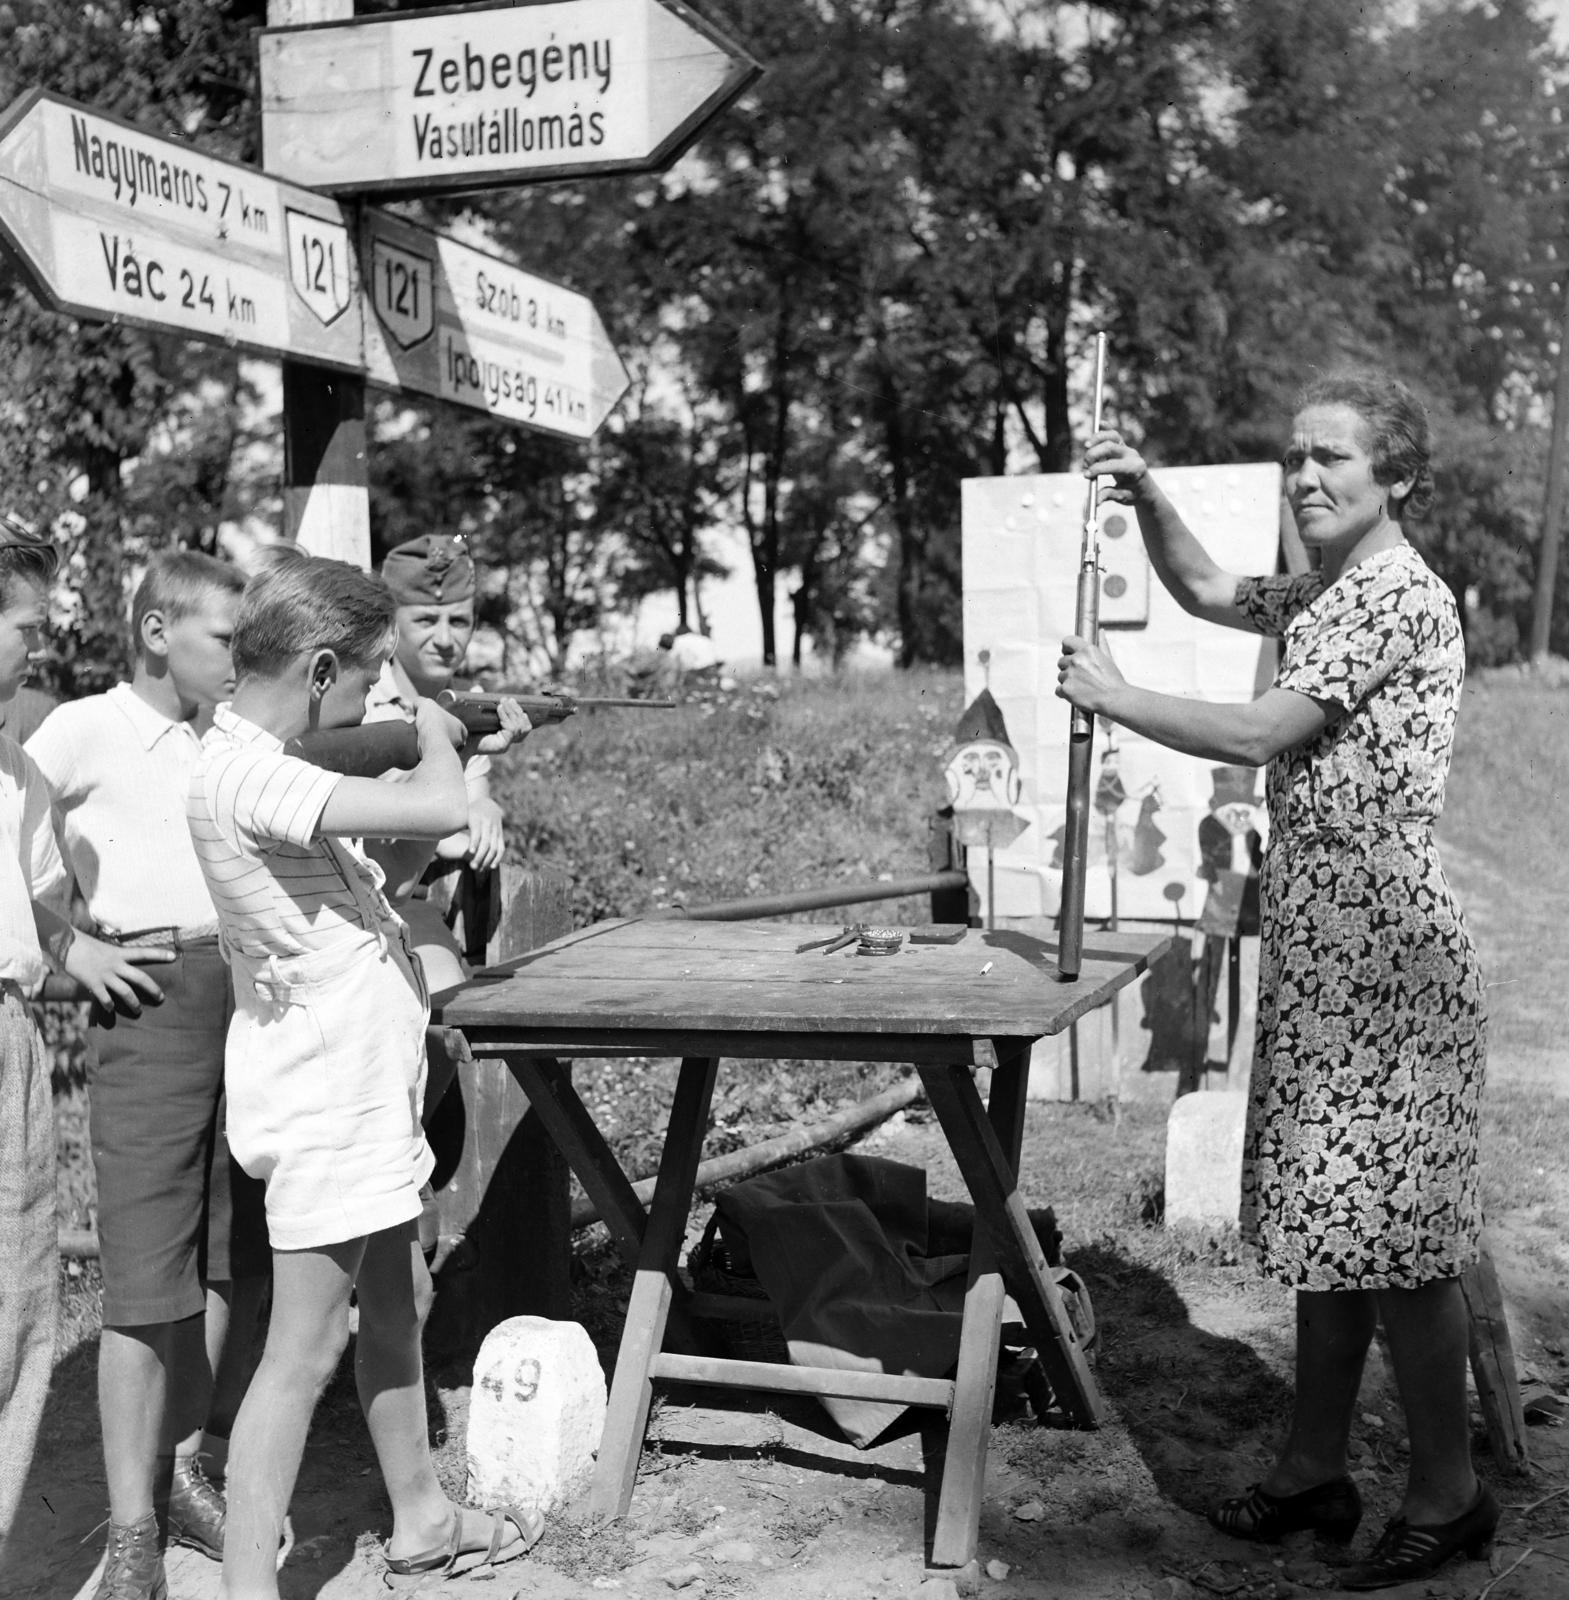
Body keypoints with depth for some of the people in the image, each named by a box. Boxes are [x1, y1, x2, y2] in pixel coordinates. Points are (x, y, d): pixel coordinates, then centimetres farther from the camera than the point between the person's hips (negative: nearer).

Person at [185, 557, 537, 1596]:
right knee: (305, 1354, -3)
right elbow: (439, 812, -31)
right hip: (324, 1104, -10)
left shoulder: (273, 761, 6)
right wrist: (436, 734, -11)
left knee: (393, 1309, 21)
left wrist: (472, 746, 9)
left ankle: (420, 1517, 37)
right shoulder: (244, 776, -24)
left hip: (364, 1083, 10)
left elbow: (401, 833, 18)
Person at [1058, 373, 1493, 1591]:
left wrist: (1112, 696, -8)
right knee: (1333, 1220, 14)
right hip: (1319, 951, 10)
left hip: (1383, 953, -10)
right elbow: (1208, 592, 28)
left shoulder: (1399, 595, -14)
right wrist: (1148, 498, 11)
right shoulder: (1328, 593, 16)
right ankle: (1316, 1470, 23)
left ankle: (1450, 1494, 11)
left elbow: (1259, 734, -19)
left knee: (1391, 1235, -2)